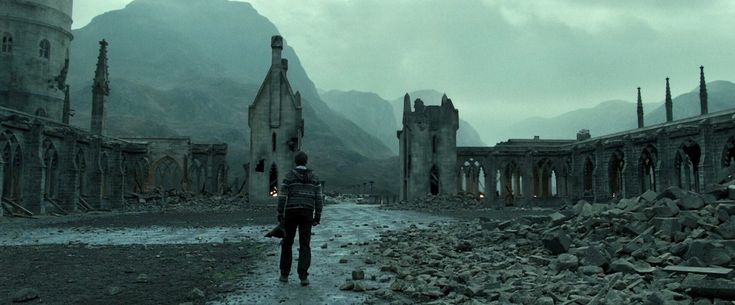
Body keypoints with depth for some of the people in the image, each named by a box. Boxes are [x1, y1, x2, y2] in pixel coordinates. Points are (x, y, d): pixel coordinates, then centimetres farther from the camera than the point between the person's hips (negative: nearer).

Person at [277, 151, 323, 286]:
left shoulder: (289, 176, -3)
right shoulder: (314, 177, 6)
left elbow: (282, 196, -7)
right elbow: (318, 198, 3)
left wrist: (280, 215, -3)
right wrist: (317, 216, 6)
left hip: (291, 212, -2)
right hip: (306, 213, 2)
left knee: (287, 243, 14)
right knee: (304, 246, 3)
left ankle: (284, 274, 19)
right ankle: (303, 277, -8)